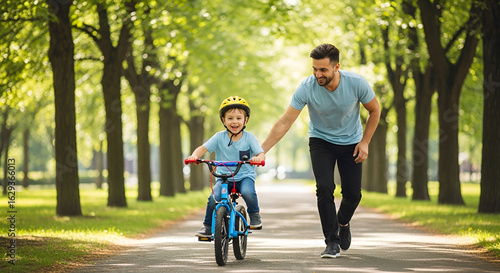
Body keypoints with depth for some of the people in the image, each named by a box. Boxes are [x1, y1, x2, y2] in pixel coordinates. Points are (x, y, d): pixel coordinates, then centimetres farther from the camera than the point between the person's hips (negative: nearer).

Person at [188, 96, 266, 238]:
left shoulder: (249, 137, -2)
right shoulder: (220, 137, -1)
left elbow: (261, 154, -8)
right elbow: (203, 148, -2)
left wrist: (258, 158, -34)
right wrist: (194, 156, -24)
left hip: (245, 176, -1)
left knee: (248, 193, -33)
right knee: (214, 198, -25)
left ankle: (254, 214, -1)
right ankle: (208, 226, -1)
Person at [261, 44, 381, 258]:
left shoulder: (356, 83, -24)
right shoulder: (307, 87, -25)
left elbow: (374, 110, -4)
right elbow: (284, 123, -22)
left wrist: (365, 142, -9)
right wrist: (260, 151, -28)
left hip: (350, 142, 1)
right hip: (321, 141, -1)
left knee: (353, 193, -2)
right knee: (324, 188, -20)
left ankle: (343, 222, 32)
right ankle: (332, 242, -9)